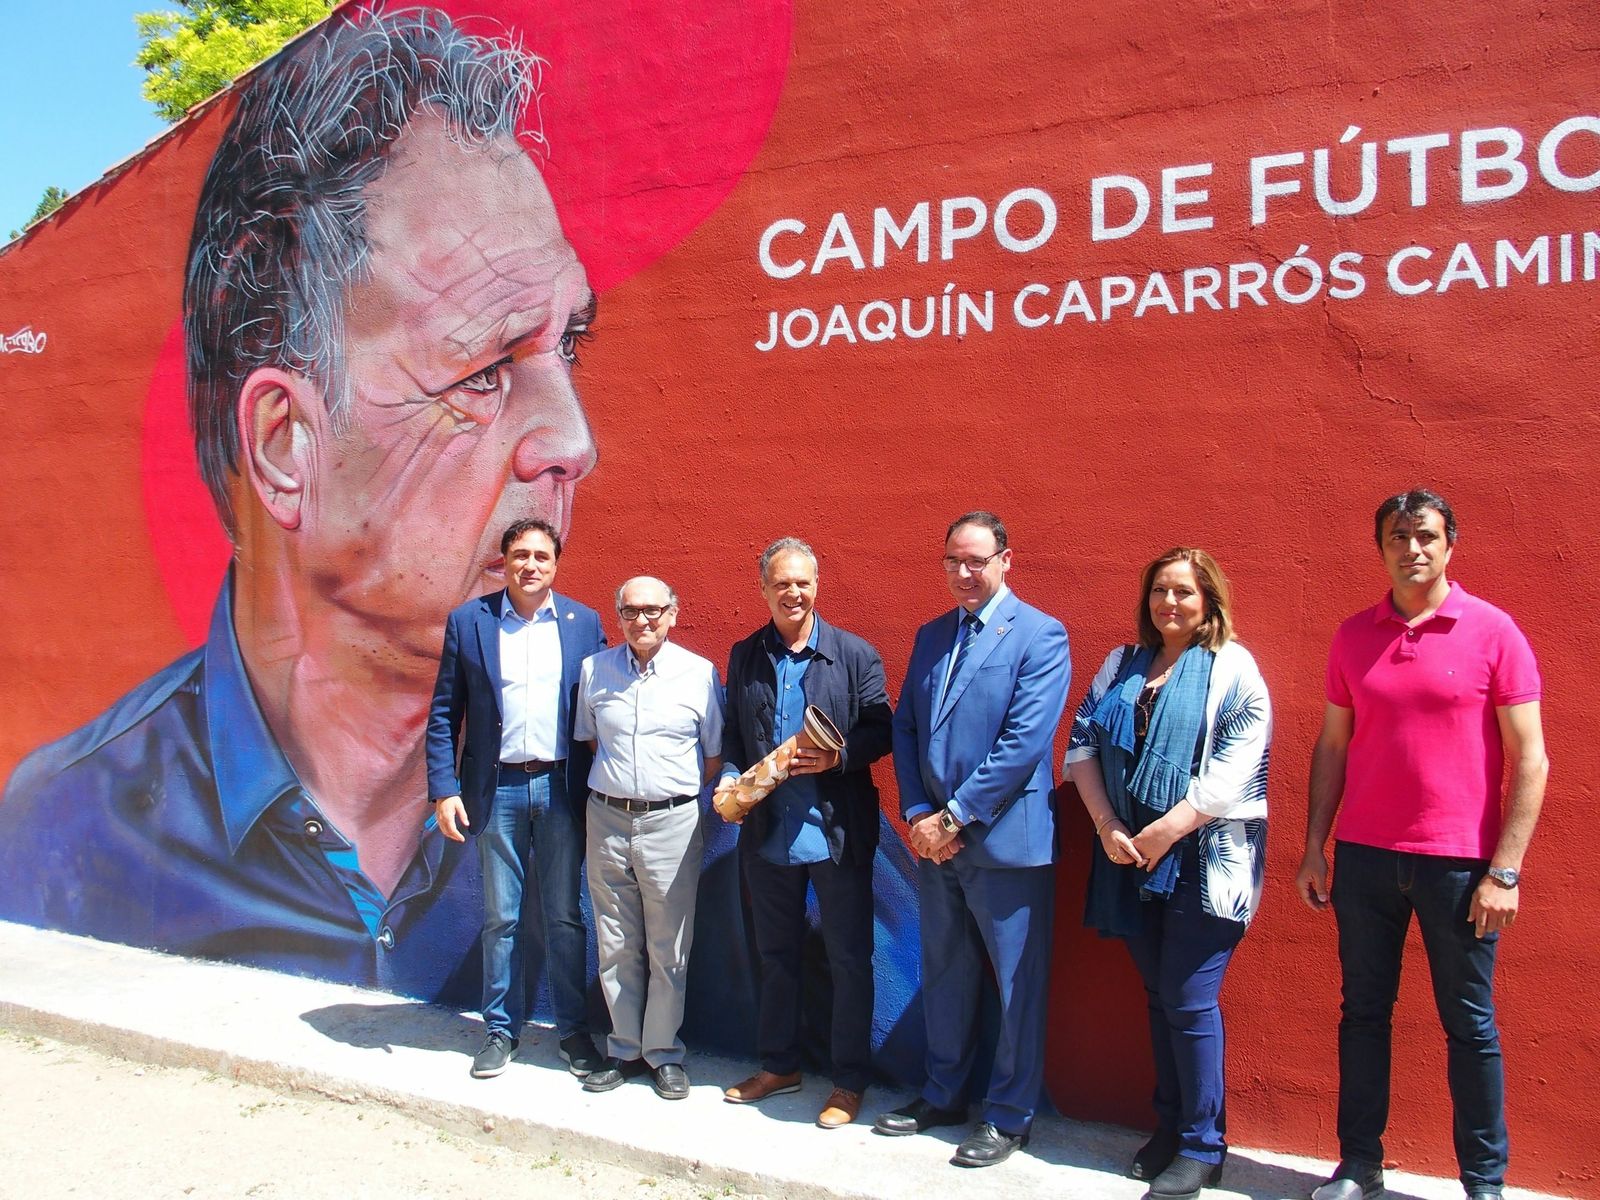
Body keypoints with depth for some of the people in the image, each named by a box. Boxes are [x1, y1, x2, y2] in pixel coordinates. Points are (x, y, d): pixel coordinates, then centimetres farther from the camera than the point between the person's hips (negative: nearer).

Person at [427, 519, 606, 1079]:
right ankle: (500, 1029, 25)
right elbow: (444, 714, 2)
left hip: (560, 787, 0)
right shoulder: (468, 621, 1)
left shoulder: (584, 622, 2)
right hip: (495, 787, 0)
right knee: (500, 918, 10)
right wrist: (444, 790, -5)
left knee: (565, 917, 8)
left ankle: (573, 1030, 22)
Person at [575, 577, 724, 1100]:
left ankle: (664, 1053, 20)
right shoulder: (593, 670, 4)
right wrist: (616, 781, 7)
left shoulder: (700, 673, -3)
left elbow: (715, 755, 4)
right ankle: (625, 1049, 24)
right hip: (607, 820, 3)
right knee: (616, 946, 10)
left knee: (669, 949, 5)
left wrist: (681, 790, 1)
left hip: (672, 821, -2)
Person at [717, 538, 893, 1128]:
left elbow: (880, 731, -5)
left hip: (837, 832, -4)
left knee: (849, 959, 6)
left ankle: (850, 1080, 21)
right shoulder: (744, 656, 7)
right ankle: (778, 1065, 35)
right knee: (776, 954, 18)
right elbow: (733, 734, 10)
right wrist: (730, 779, -8)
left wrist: (836, 758, -21)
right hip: (768, 833, 4)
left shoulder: (855, 654, -3)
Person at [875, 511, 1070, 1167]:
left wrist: (954, 817, -16)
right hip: (934, 837, 6)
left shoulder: (1039, 635, -9)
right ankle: (943, 1095, 33)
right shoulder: (931, 635, 12)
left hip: (1004, 838, -6)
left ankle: (1009, 1116, 22)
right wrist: (918, 815, -4)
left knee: (1018, 983, 6)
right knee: (944, 973, 17)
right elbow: (906, 729, 9)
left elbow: (1024, 743, -17)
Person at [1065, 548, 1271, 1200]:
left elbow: (1234, 770, -13)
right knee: (1159, 997, 12)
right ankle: (1170, 1126, 26)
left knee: (1190, 1001, -3)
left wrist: (1164, 832, -16)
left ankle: (1202, 1147, 12)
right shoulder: (1121, 665, 13)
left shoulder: (1233, 669, -3)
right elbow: (1082, 743, 7)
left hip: (1203, 860, -5)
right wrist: (1106, 826, -6)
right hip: (1130, 858, 5)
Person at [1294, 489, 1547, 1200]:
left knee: (1469, 1026, 7)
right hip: (1364, 856, 3)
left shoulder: (1492, 631, -3)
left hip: (1459, 861, -3)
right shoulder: (1354, 636, 6)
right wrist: (1314, 848, 5)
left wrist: (1505, 870, -10)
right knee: (1363, 1013, 10)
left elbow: (1529, 758, -5)